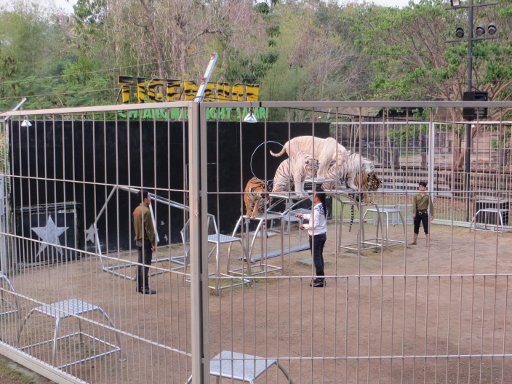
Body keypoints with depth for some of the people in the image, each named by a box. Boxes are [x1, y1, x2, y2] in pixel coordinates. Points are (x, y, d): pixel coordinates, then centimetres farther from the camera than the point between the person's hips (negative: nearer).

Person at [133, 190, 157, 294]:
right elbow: (149, 229, -19)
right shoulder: (146, 211, -18)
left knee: (140, 263, 13)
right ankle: (145, 288, -4)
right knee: (145, 264, -6)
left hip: (138, 240, 9)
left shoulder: (136, 210, 10)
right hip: (146, 241, -9)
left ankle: (139, 286, 18)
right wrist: (153, 243, -16)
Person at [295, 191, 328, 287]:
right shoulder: (323, 208, 7)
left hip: (315, 236, -9)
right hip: (323, 234, 9)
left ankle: (320, 280, 3)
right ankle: (321, 278, 23)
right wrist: (302, 216, 24)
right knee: (320, 256, 16)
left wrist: (304, 226, -8)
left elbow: (314, 224, -23)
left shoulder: (316, 209, -21)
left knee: (316, 257, -1)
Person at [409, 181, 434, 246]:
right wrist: (414, 213, -16)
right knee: (416, 227, 10)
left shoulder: (427, 196, 0)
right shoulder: (416, 196, 2)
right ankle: (414, 241, 21)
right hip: (417, 213, 2)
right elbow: (414, 205, -5)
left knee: (426, 227, -4)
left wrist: (432, 214, 1)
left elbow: (431, 205, 3)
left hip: (424, 213, -2)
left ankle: (428, 242, 1)